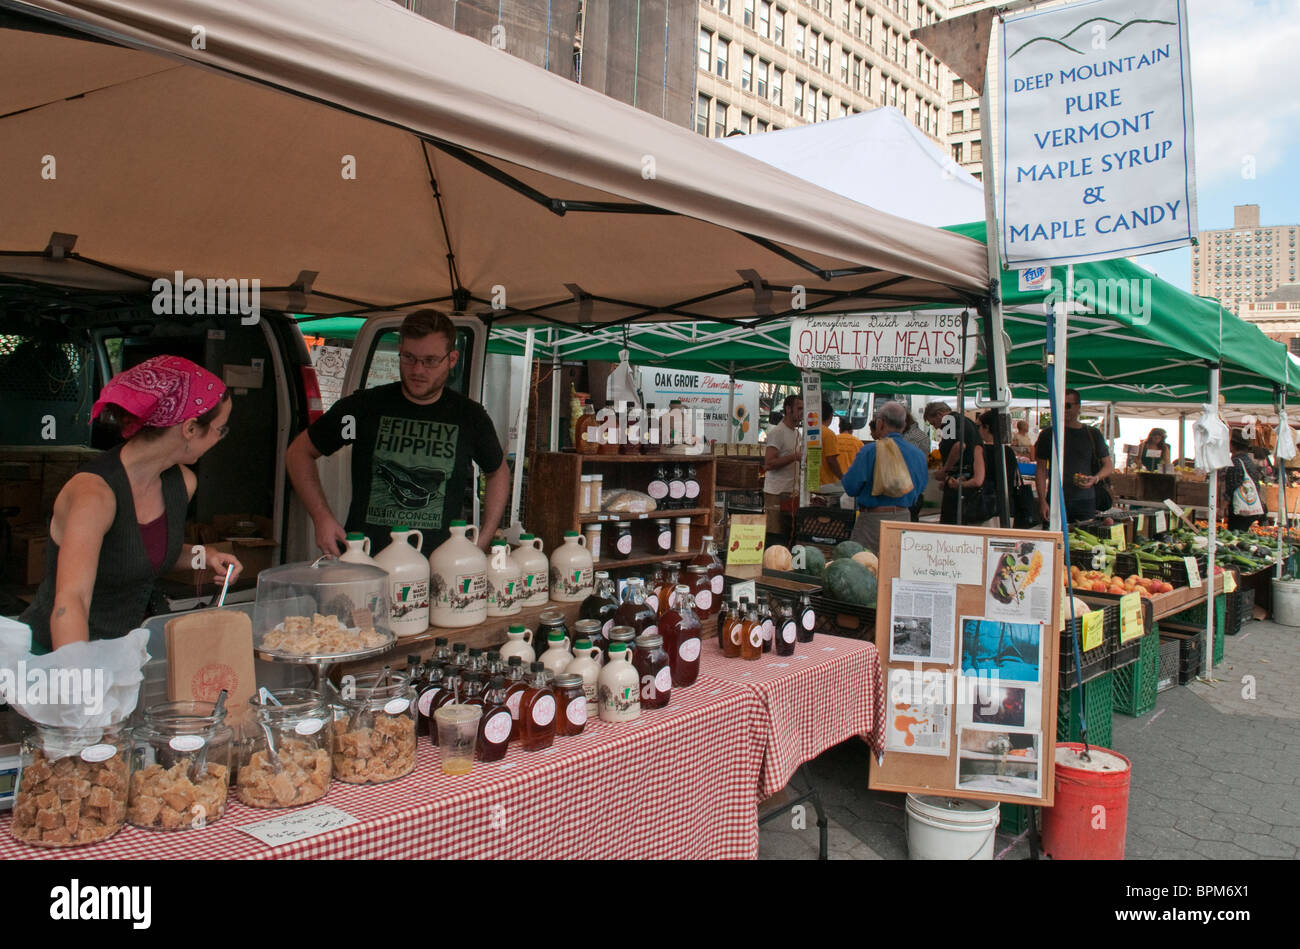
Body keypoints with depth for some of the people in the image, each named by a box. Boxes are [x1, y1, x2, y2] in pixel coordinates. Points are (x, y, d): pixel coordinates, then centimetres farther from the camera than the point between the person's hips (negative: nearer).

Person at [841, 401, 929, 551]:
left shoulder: (871, 451, -13)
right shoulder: (918, 454, 5)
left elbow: (851, 487, -9)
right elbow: (920, 488, 16)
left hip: (874, 519, -6)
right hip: (904, 517, 6)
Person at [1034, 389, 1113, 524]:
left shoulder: (1092, 434, 9)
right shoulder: (1048, 434, 5)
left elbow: (1109, 465, 13)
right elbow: (1041, 470, 4)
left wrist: (1095, 478, -9)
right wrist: (1042, 501, -5)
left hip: (1085, 502, 1)